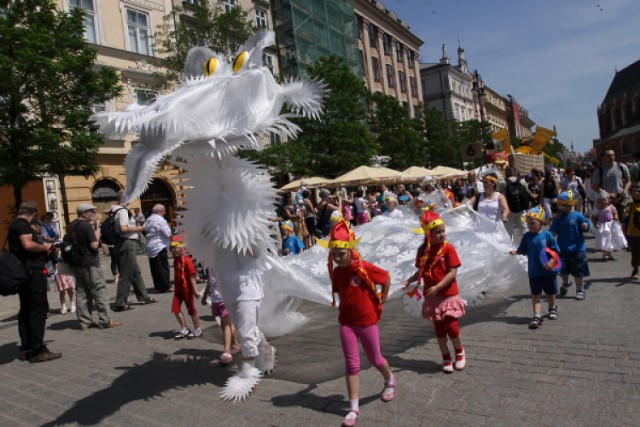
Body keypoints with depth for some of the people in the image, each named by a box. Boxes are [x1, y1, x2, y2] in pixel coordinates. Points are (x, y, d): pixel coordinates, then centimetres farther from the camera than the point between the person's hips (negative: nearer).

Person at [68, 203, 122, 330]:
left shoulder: (70, 226, 10)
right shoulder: (87, 225, -14)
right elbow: (94, 245, -19)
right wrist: (96, 236, -1)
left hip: (76, 263, 8)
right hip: (89, 263, -8)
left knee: (81, 292, 10)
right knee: (100, 291, -2)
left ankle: (85, 321, 13)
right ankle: (105, 321, 0)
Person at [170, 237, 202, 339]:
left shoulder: (187, 260, -21)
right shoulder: (176, 259, 5)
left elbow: (192, 276, -21)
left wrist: (195, 291, -20)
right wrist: (175, 287, 19)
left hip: (187, 289, -8)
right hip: (178, 289, 8)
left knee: (191, 309, 5)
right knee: (176, 309, 6)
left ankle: (197, 329, 22)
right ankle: (184, 329, 20)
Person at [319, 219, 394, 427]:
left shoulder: (364, 268, -21)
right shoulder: (335, 272, -4)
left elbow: (386, 277, -7)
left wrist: (382, 299, 0)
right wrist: (346, 307, 5)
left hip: (367, 320, -3)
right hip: (346, 322, 4)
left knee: (375, 360, 15)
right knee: (351, 365, 4)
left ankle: (390, 380, 47)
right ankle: (353, 409, 12)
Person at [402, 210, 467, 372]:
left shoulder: (448, 248, -12)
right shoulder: (422, 250, -1)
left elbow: (452, 273, -15)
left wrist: (437, 287, -24)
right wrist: (409, 281, -8)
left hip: (448, 295, -3)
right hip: (432, 297, 3)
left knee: (451, 328, -1)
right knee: (439, 329, 12)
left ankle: (460, 352, 29)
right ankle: (446, 359, 29)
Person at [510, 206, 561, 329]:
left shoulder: (547, 235, -9)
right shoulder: (526, 236, -2)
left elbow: (555, 250, -4)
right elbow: (523, 250, 3)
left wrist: (551, 261, -17)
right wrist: (516, 252, -17)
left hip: (548, 271, -1)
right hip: (534, 272, 1)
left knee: (550, 292, 19)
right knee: (535, 294, -2)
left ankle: (552, 308, 45)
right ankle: (537, 316, -2)